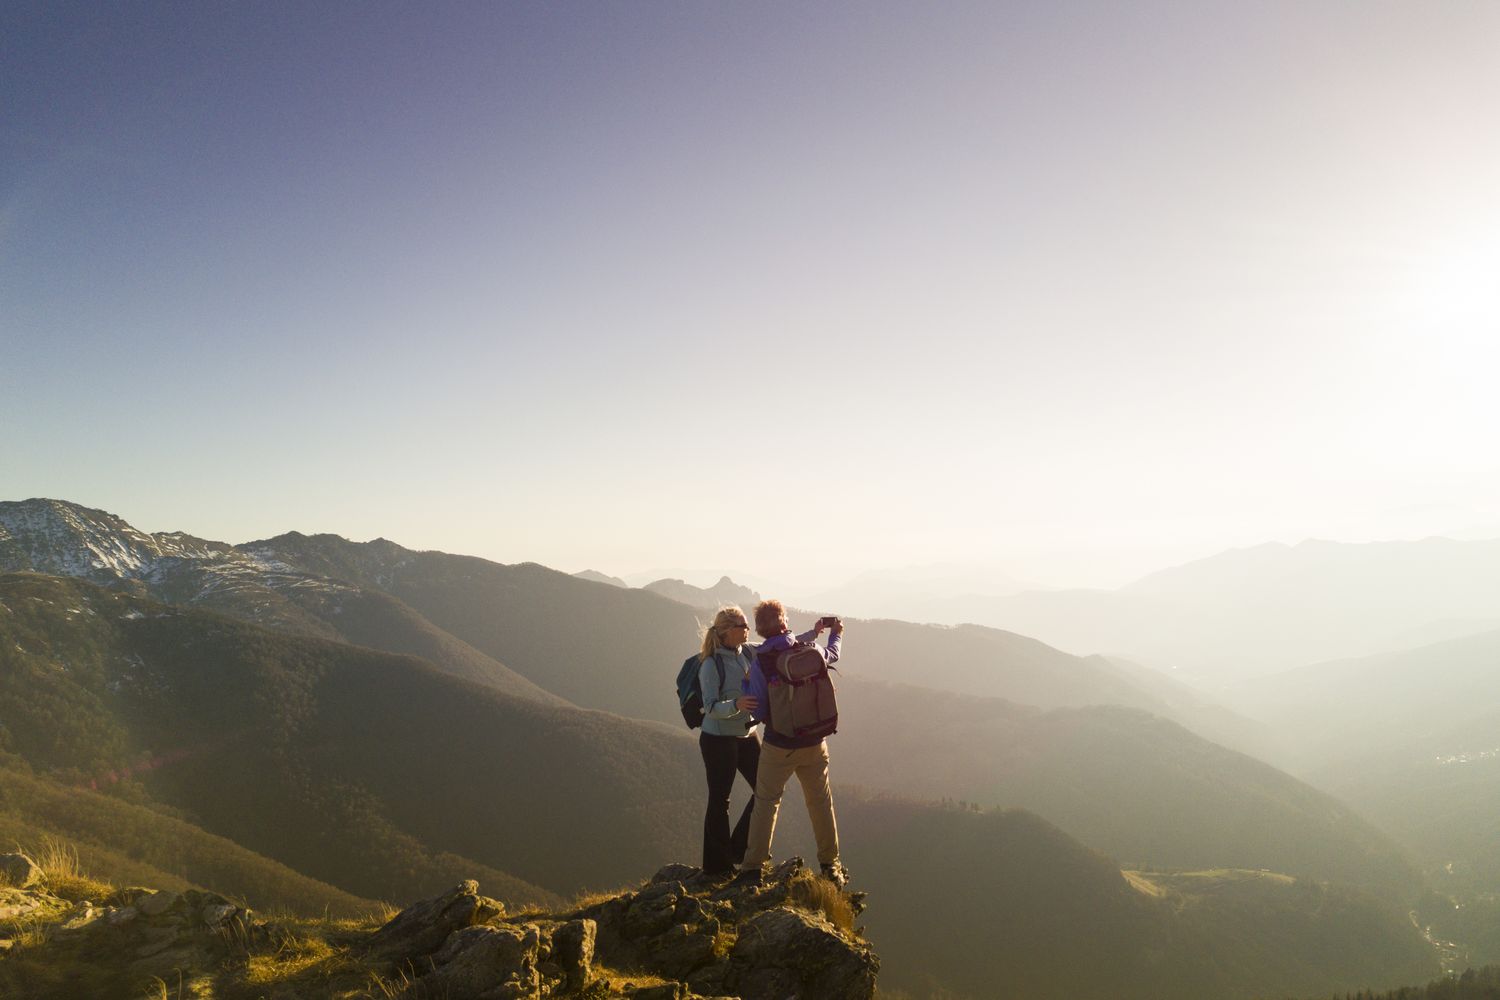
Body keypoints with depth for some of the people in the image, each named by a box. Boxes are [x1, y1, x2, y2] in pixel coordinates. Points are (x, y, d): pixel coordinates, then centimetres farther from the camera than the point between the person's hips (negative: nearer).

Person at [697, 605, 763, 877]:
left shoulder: (749, 653, 0)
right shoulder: (711, 665, -19)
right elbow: (711, 708, -24)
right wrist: (736, 705, -42)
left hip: (747, 735, 7)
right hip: (718, 740, -7)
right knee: (719, 801, 3)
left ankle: (739, 849, 24)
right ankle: (717, 864, 19)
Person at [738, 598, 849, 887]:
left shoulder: (759, 661, -13)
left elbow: (758, 710, -5)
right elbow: (833, 655, 17)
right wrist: (835, 634, 38)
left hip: (778, 746, -2)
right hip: (814, 743, 2)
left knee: (766, 802, 10)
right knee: (821, 803, 15)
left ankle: (753, 866, 9)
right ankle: (831, 865, 25)